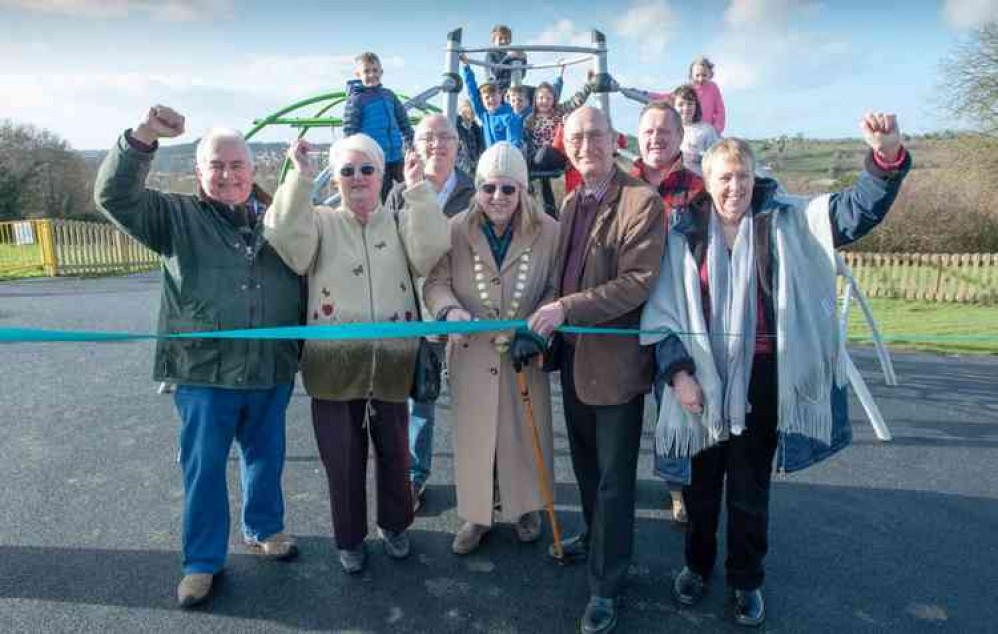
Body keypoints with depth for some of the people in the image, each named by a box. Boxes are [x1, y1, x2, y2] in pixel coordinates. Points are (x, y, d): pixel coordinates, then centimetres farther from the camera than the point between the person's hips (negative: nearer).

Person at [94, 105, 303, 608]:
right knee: (203, 468, 9)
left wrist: (303, 351, 10)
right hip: (204, 373, -2)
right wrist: (142, 138, -26)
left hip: (271, 371, 2)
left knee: (266, 457, 17)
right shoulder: (178, 216, 2)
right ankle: (202, 560, 26)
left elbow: (306, 281, 12)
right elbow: (114, 196, -11)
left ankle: (263, 529, 40)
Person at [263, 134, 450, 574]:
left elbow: (430, 251, -12)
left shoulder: (401, 223, 8)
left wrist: (418, 189, -16)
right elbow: (285, 238, -16)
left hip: (391, 363, 1)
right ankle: (350, 537, 33)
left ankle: (394, 525, 41)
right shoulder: (321, 222, 4)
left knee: (394, 452, 17)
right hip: (335, 365, -1)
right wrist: (301, 179, -21)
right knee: (343, 457, 12)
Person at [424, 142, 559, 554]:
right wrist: (449, 310, -24)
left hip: (524, 355, 0)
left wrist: (537, 329, -17)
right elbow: (436, 281, -4)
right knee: (473, 435, 12)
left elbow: (556, 289, -3)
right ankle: (477, 514, 33)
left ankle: (525, 507, 40)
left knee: (524, 433, 15)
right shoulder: (455, 229, -8)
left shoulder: (548, 231, -8)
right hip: (471, 354, 0)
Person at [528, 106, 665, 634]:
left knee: (614, 473, 5)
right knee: (585, 460, 22)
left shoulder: (642, 201, -13)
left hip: (615, 356, -7)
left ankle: (605, 585, 19)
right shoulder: (570, 202, 11)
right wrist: (548, 328, 7)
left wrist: (566, 309, -25)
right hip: (572, 351, 7)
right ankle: (596, 536, 45)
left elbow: (638, 281, -21)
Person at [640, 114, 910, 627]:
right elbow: (662, 310, -3)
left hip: (761, 378, 0)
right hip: (700, 378, 1)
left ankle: (746, 580, 35)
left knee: (750, 489, 14)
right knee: (700, 483, 17)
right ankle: (697, 564, 40)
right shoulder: (684, 233, -2)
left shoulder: (786, 221, -1)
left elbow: (858, 210, -11)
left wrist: (887, 157, -29)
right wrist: (676, 371, -11)